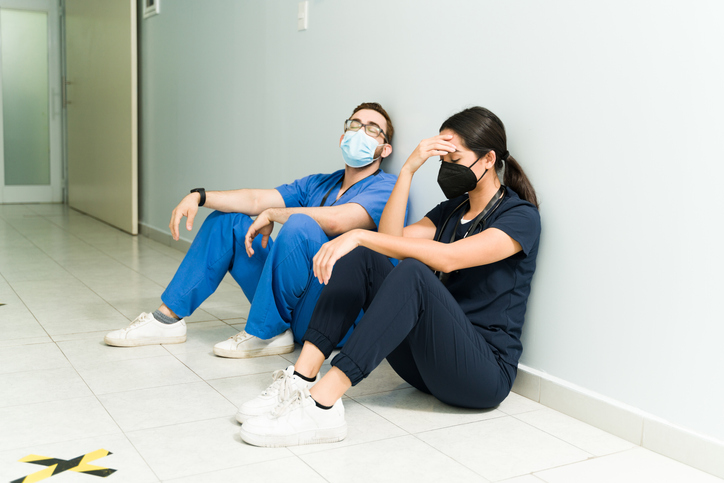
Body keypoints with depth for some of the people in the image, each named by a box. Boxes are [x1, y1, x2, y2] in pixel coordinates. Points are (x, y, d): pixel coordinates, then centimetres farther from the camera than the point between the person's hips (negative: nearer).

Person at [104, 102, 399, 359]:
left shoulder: (386, 188, -7)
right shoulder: (317, 184, 18)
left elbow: (336, 221, -25)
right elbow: (256, 200, 9)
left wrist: (271, 215, -11)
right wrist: (199, 196, -5)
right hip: (289, 304, 7)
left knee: (300, 225, -31)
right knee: (227, 221, 8)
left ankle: (266, 333, -15)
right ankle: (169, 319, 7)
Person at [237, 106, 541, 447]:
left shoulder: (521, 216, -7)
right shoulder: (452, 209, 17)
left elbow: (447, 258, -25)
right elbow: (392, 239, 1)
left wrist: (359, 235, -29)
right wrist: (408, 169, -4)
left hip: (486, 373, -7)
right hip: (428, 361, 7)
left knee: (413, 273, -33)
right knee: (362, 256, -9)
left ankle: (321, 405, -38)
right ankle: (300, 380, -21)